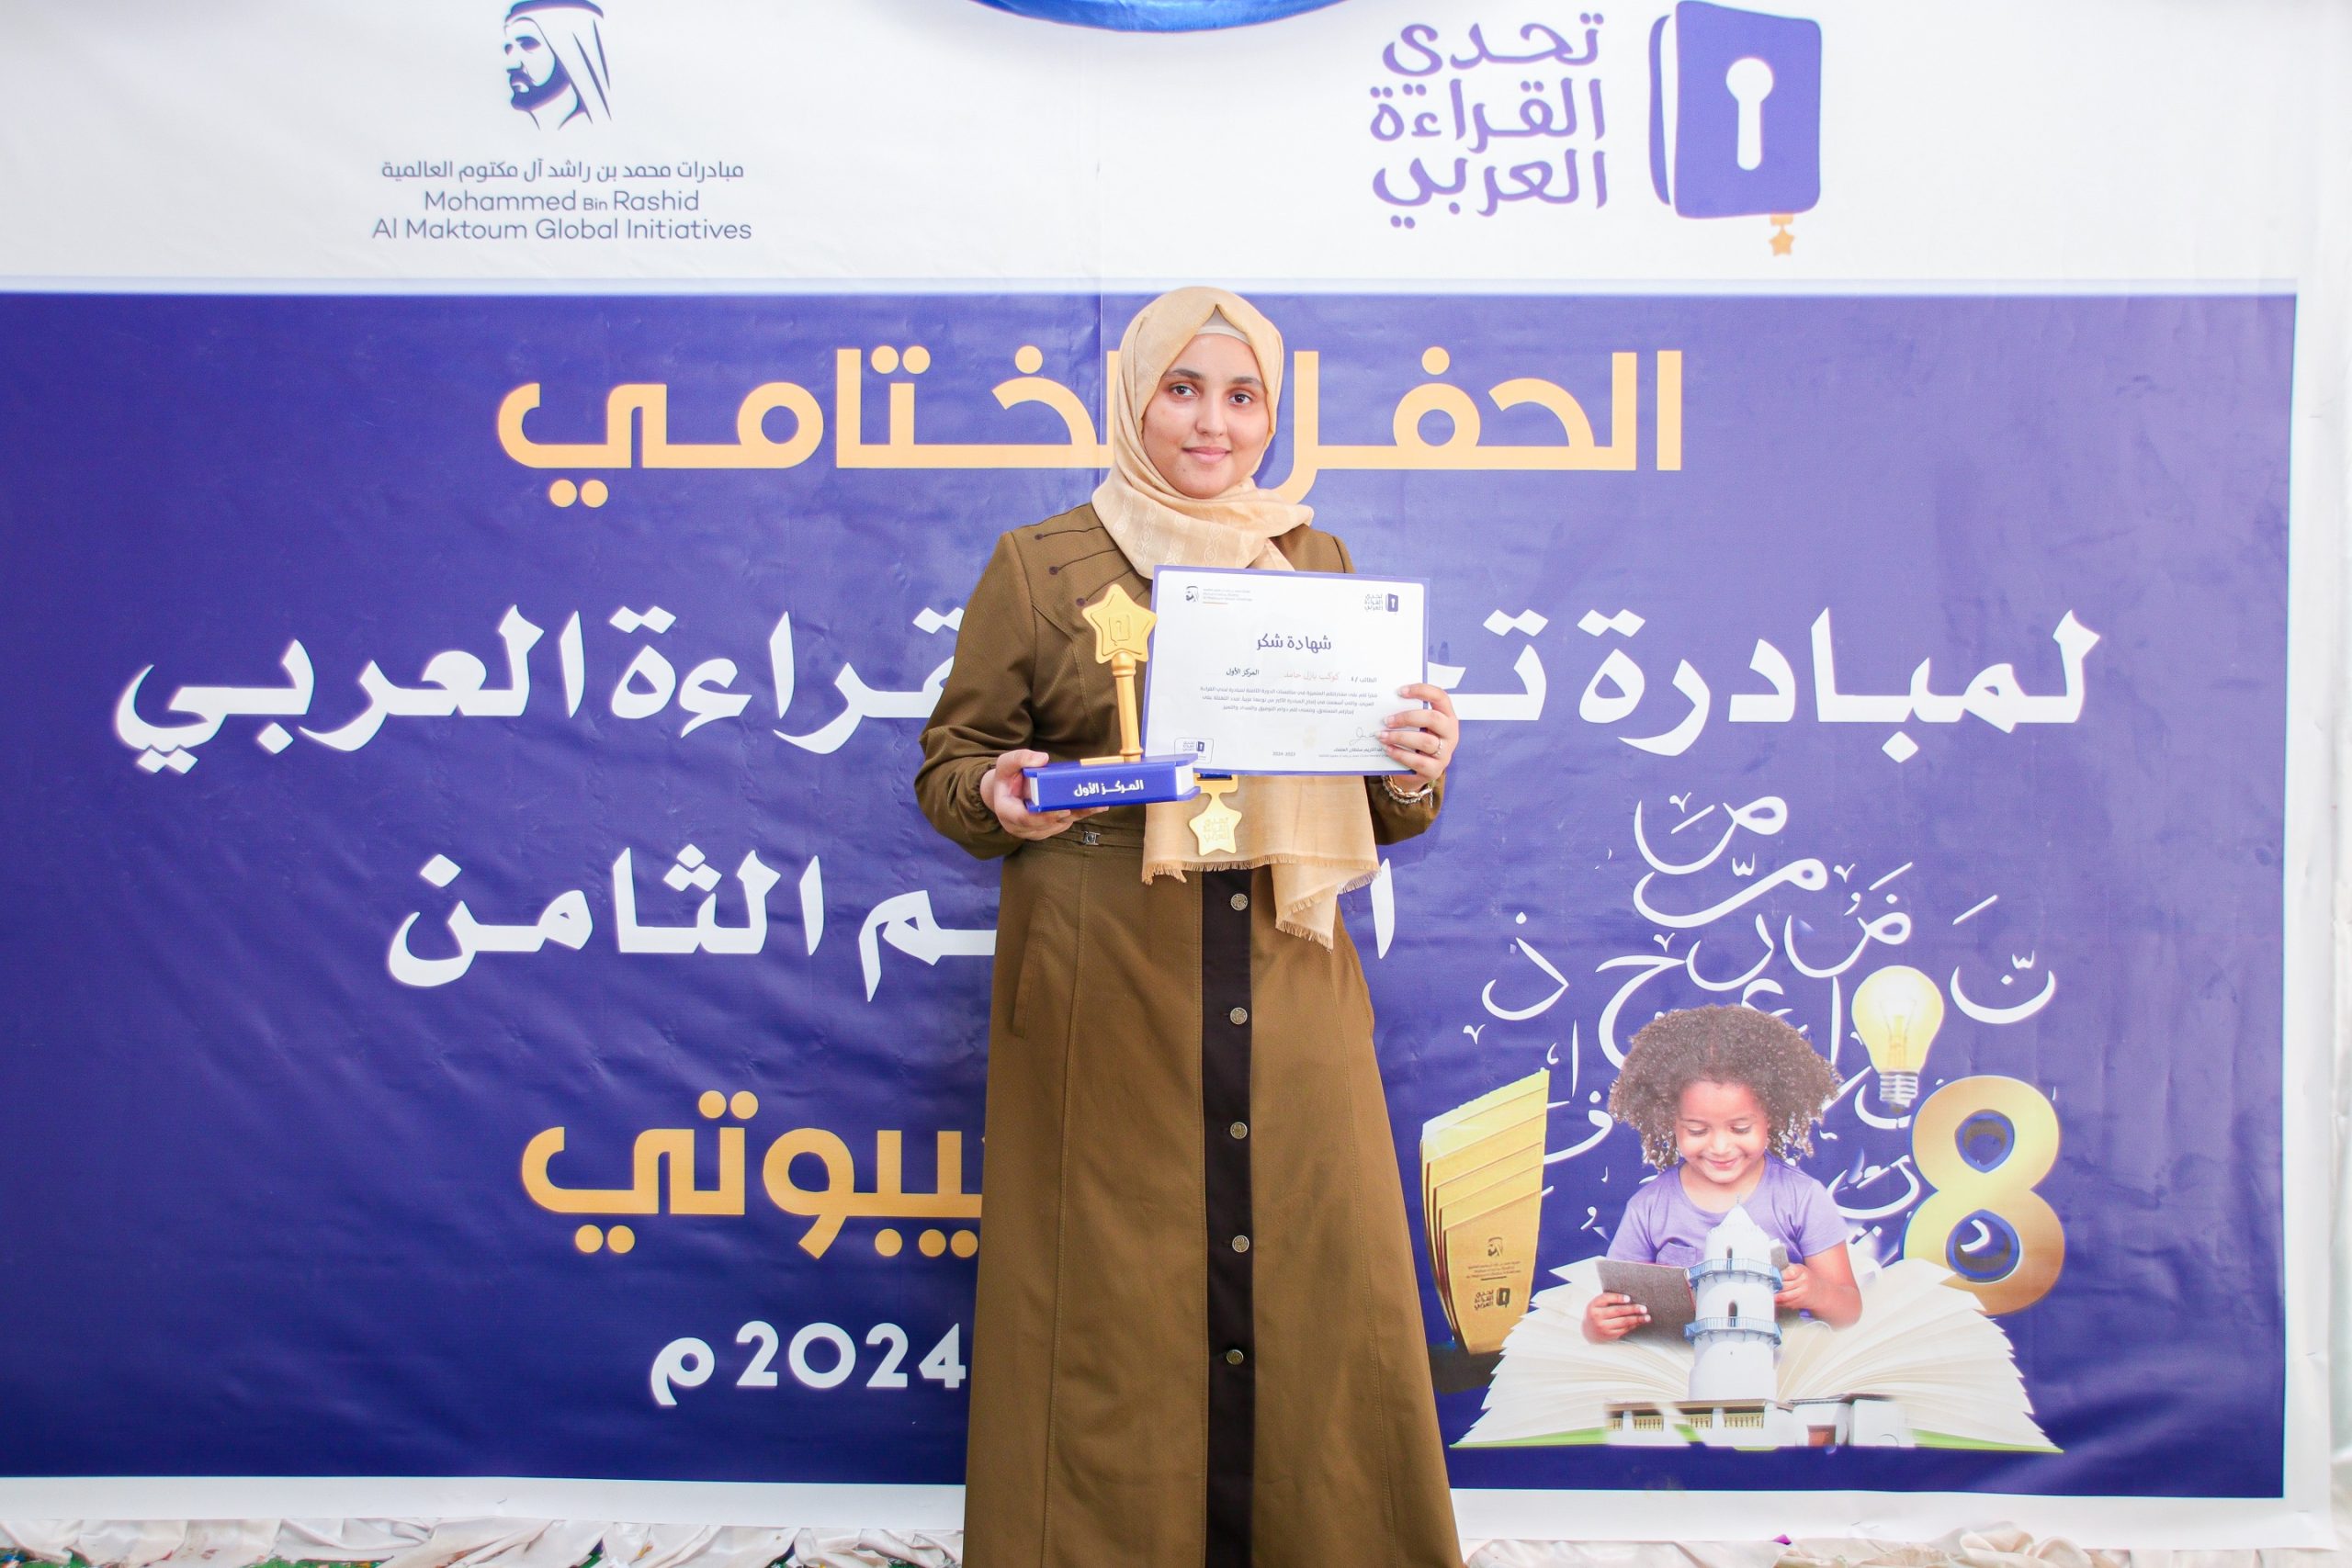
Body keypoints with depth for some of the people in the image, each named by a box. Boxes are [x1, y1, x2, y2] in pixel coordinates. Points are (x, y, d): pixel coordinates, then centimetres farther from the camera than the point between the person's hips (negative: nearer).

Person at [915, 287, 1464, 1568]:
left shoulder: (1315, 561, 14)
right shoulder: (1038, 566, 5)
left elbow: (1375, 805, 16)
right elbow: (950, 759, 7)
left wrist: (1414, 769, -6)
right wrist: (1001, 793, -15)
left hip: (1286, 976, 3)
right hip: (1106, 987, -2)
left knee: (1313, 1274, 4)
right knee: (1114, 1293, 0)